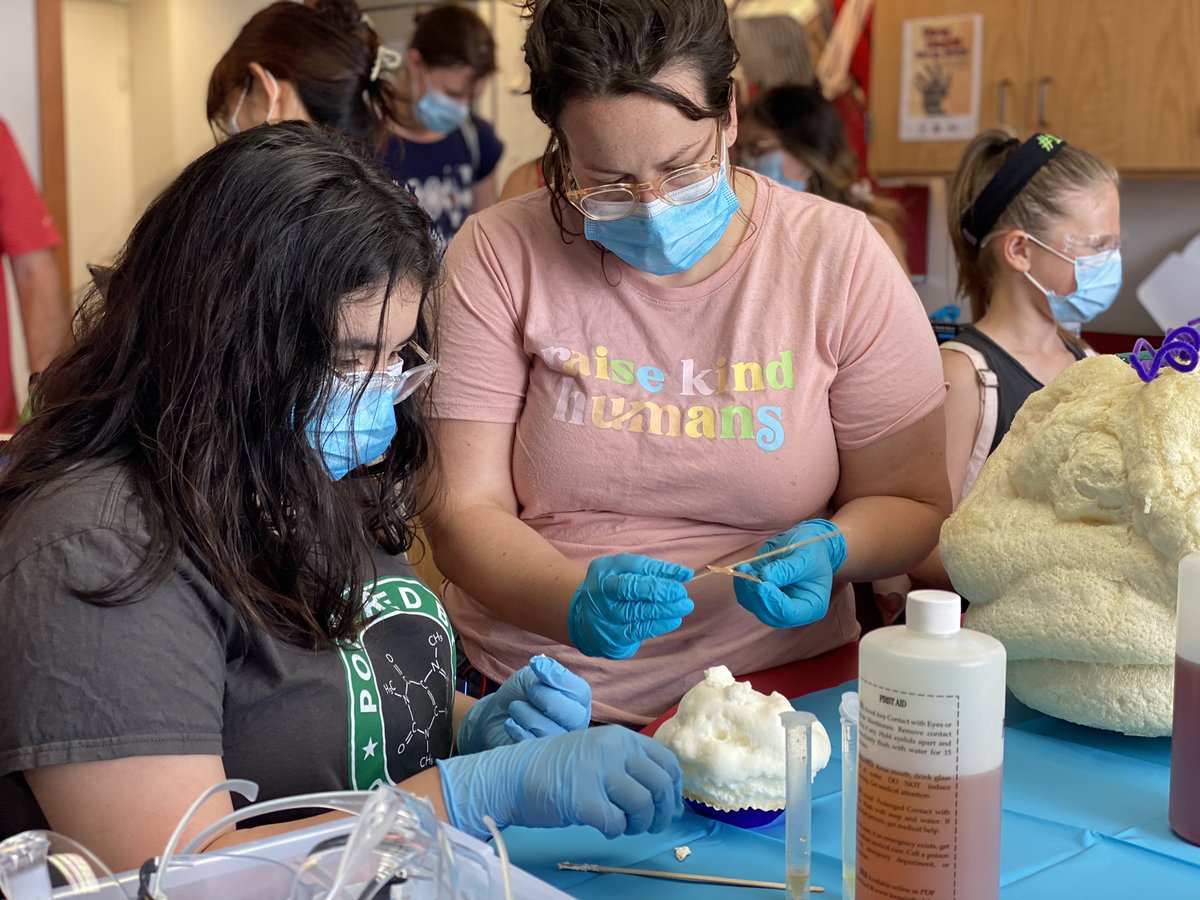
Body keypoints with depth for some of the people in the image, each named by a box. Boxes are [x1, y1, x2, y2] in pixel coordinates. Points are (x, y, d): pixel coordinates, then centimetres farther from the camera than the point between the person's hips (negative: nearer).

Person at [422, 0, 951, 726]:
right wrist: (574, 602, -26)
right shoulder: (499, 258, -4)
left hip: (776, 689, 2)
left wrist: (829, 548, -18)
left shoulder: (840, 258, -3)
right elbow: (464, 511, -6)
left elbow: (913, 505, 5)